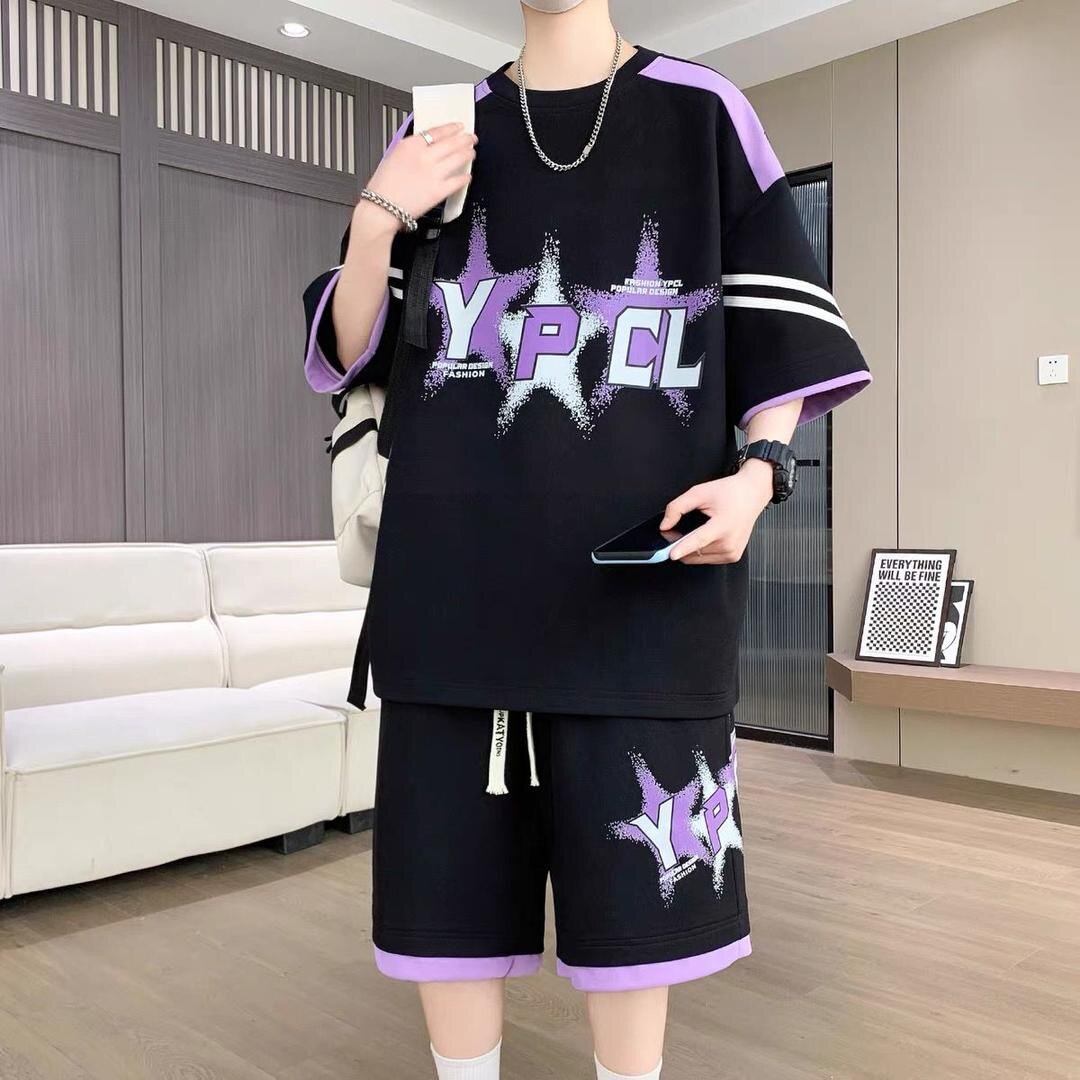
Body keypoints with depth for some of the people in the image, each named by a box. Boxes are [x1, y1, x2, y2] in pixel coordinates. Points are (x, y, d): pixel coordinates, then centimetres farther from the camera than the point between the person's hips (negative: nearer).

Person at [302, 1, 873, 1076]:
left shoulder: (705, 114, 8)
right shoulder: (437, 133, 13)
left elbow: (782, 325, 5)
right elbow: (350, 353, 10)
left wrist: (758, 472, -12)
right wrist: (376, 221, -7)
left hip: (639, 576, -2)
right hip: (454, 574, 3)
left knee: (633, 873, 3)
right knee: (448, 864, 7)